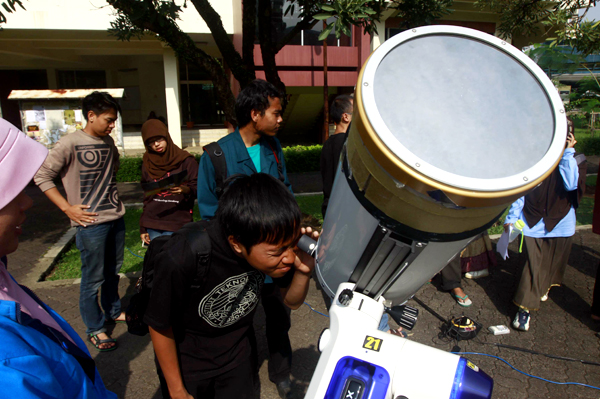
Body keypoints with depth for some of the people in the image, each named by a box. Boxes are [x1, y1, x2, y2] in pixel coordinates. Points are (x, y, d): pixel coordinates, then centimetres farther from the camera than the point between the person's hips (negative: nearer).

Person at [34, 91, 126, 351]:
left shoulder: (108, 142, 7)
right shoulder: (70, 144, -14)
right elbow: (42, 177, -10)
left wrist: (109, 194, 13)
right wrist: (67, 207, -13)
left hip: (116, 218, 7)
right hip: (91, 223, -6)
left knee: (113, 271, 20)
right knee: (93, 279, 5)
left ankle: (113, 312, 40)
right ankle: (94, 329, 22)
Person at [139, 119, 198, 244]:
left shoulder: (186, 160, 0)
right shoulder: (147, 164, 13)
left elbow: (196, 189, -3)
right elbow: (146, 197, 18)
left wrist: (185, 190, -25)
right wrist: (142, 228, 16)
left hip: (177, 225, -4)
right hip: (152, 225, 4)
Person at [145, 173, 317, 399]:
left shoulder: (272, 241, -26)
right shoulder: (180, 259, -37)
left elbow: (291, 302, -9)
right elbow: (160, 327, -19)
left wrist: (304, 271, -31)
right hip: (186, 358, -3)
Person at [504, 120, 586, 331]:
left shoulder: (577, 161, 0)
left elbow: (571, 184, -21)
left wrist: (567, 152, -18)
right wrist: (512, 216, -6)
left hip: (560, 223, 2)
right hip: (533, 221, -2)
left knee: (552, 263, 16)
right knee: (533, 264, -6)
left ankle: (545, 286, 47)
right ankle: (524, 308, 0)